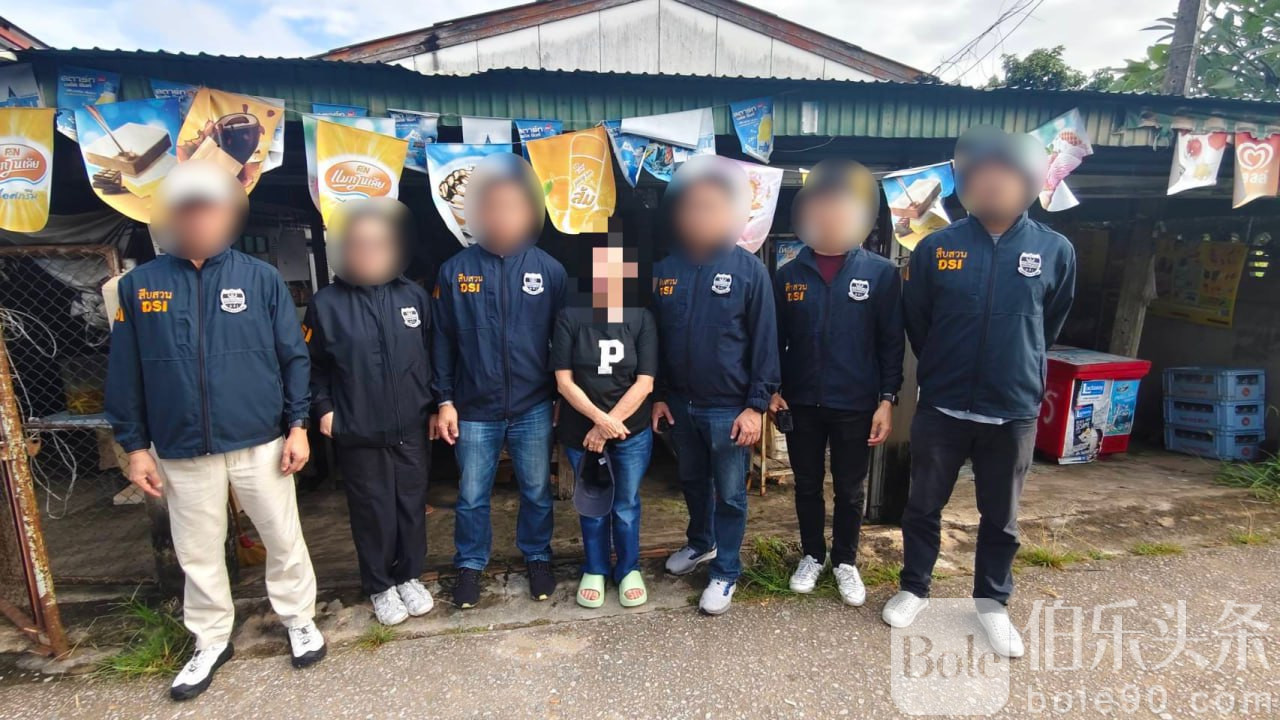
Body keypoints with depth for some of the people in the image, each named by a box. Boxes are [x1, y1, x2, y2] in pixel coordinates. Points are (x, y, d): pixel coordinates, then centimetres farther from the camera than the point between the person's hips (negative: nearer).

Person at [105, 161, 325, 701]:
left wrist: (297, 424, -6)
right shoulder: (139, 285, 1)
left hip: (261, 442, -2)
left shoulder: (260, 278, -3)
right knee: (198, 552, 16)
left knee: (283, 539, 10)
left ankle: (299, 620, 32)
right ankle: (211, 641, 36)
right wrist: (135, 445, 3)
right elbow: (125, 373, 5)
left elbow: (294, 356, -1)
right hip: (182, 450, 2)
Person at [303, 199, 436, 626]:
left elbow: (433, 355, 8)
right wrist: (324, 408, -4)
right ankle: (380, 587, 29)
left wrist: (439, 403, 6)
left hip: (411, 429, 2)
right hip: (358, 433, -2)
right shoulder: (326, 303, -4)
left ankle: (409, 577, 33)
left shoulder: (414, 296, 2)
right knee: (373, 512, 9)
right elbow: (313, 365, 4)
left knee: (412, 506, 12)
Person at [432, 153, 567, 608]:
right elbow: (442, 341, 1)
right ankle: (470, 565, 33)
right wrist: (444, 401, -1)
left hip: (533, 407, 0)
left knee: (536, 491, 14)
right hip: (474, 409, 0)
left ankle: (537, 558, 35)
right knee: (472, 496, 12)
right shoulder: (455, 271, -2)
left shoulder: (549, 270, -2)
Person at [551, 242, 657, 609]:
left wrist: (608, 425, -11)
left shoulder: (641, 318, -6)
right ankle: (594, 571, 34)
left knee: (626, 506, 11)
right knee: (593, 504, 14)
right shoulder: (569, 317, -6)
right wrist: (599, 418, -16)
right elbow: (564, 381, -7)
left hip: (633, 433, 0)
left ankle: (629, 570, 33)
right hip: (580, 431, 0)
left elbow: (644, 383, -8)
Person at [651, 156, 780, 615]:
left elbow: (764, 343, -8)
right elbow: (653, 338, 7)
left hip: (729, 407, -4)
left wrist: (756, 405, -11)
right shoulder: (664, 269, 1)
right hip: (679, 403, 4)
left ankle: (726, 573, 26)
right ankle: (701, 542, 46)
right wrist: (656, 395, 6)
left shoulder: (749, 270, -10)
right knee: (692, 482, 22)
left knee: (730, 494, 8)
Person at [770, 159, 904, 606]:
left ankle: (845, 561, 33)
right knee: (807, 485, 14)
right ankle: (812, 555, 35)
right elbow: (775, 339, 6)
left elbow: (892, 342, -2)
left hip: (856, 405, -1)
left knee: (850, 489, 13)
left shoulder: (880, 273, -3)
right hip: (801, 403, 2)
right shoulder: (788, 275, 1)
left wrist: (887, 399, -7)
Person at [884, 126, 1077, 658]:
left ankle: (992, 602, 36)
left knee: (1001, 517, 15)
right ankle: (914, 589, 33)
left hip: (1014, 411, 1)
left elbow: (1050, 324, 13)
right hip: (941, 407, 0)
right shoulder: (936, 247, -6)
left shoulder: (1055, 251, -3)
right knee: (923, 507, 13)